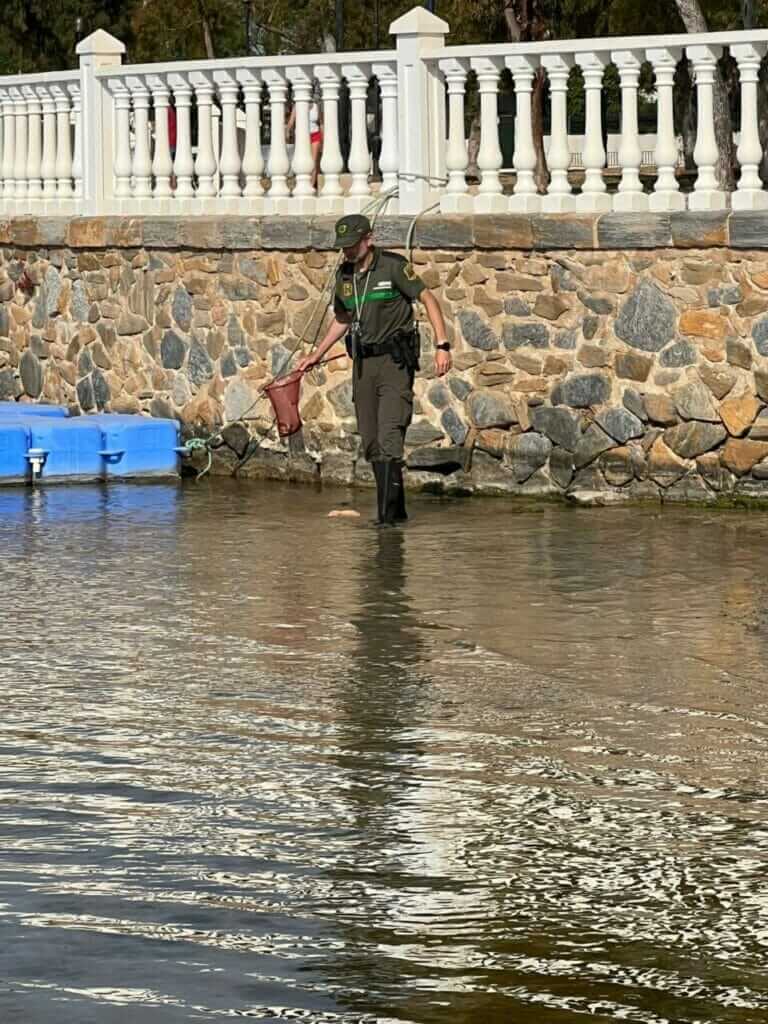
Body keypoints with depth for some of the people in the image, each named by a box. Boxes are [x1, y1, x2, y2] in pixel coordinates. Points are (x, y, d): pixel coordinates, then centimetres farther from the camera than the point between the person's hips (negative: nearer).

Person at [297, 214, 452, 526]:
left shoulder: (393, 266, -9)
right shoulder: (344, 275, 11)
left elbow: (429, 299, -7)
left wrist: (442, 346, -15)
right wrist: (317, 354, 23)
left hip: (395, 361, -7)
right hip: (363, 363, 7)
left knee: (389, 436, -17)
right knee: (371, 442, 6)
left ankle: (387, 512, -20)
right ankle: (396, 509, 14)